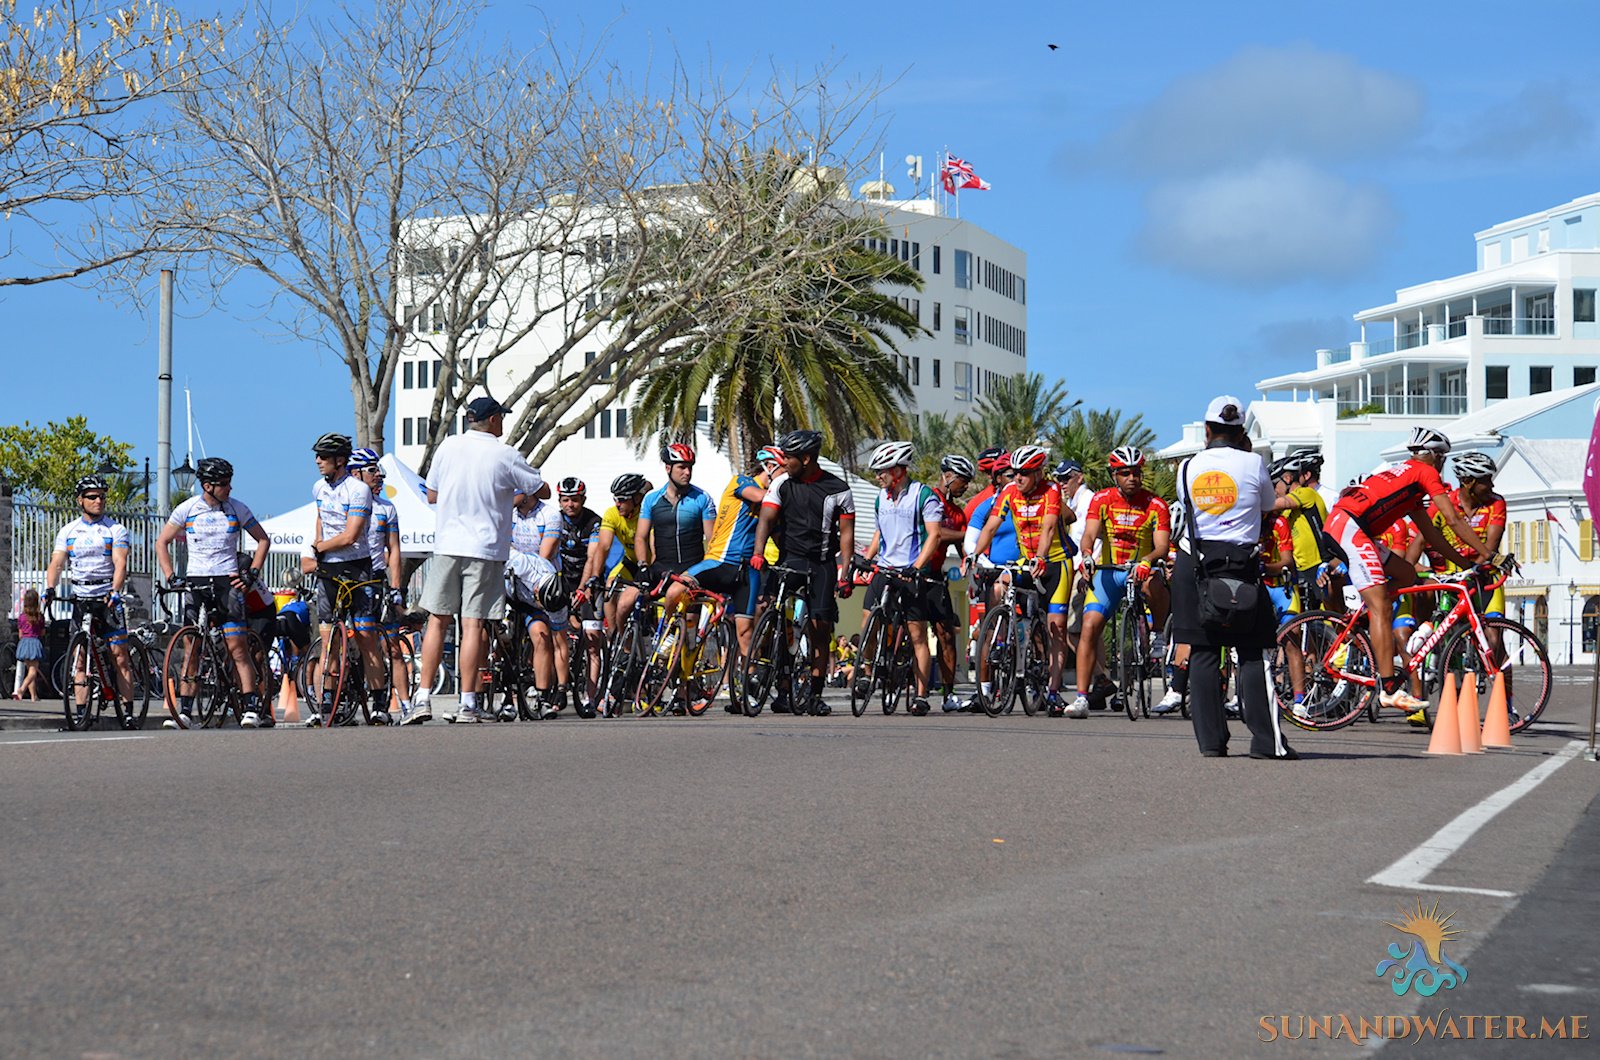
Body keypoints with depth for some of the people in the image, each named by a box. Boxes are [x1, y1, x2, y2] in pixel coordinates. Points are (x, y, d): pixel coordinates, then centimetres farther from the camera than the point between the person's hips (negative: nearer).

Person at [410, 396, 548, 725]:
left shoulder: (448, 446, 3)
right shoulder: (505, 455, -6)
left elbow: (431, 496, 11)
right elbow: (543, 492, 3)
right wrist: (517, 488, 22)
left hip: (447, 545, 3)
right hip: (486, 550, -3)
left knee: (438, 621, 8)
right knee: (474, 625, -2)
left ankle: (422, 698, 3)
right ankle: (468, 704, -1)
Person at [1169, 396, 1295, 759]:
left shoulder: (1189, 467, 3)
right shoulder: (1252, 464, -3)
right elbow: (1268, 506, 12)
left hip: (1193, 566, 2)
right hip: (1241, 563, -2)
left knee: (1203, 653, 6)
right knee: (1253, 654, 0)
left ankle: (1210, 740, 4)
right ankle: (1267, 741, -5)